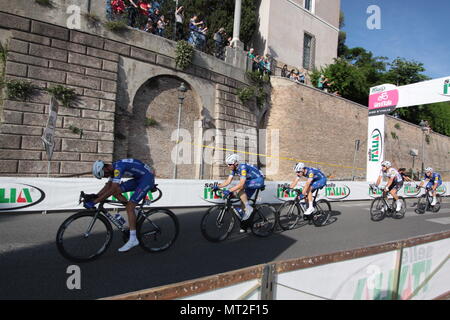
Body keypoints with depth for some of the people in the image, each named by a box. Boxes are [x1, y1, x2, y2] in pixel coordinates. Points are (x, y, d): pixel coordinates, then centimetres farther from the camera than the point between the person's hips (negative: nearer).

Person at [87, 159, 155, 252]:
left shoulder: (118, 167, -24)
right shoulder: (113, 168, 6)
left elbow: (112, 189, -30)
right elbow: (108, 186, 12)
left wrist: (94, 202, -29)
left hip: (148, 178, -9)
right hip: (139, 178, 9)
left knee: (129, 206, -14)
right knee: (116, 192, 0)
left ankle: (133, 239, -8)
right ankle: (135, 213, 10)